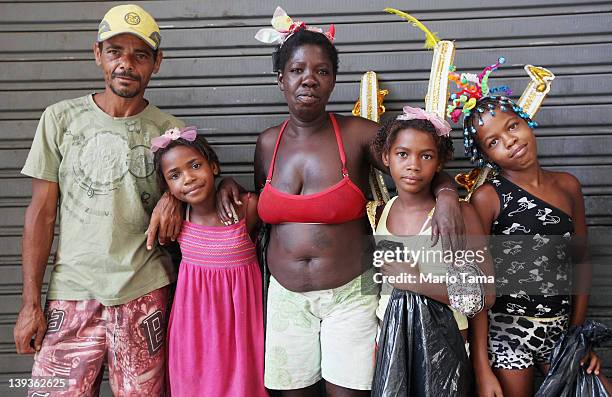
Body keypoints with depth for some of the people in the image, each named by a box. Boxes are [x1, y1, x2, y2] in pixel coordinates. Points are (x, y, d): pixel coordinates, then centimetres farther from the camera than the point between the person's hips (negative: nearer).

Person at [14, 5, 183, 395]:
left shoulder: (171, 131, 1)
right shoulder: (61, 118, 2)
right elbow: (42, 214, 2)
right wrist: (30, 303, 0)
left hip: (145, 295, 0)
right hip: (71, 295, 1)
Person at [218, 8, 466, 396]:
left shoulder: (358, 133, -9)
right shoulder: (268, 143, 3)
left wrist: (447, 196, -24)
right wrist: (230, 185, 3)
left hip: (351, 295, -3)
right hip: (286, 296, 4)